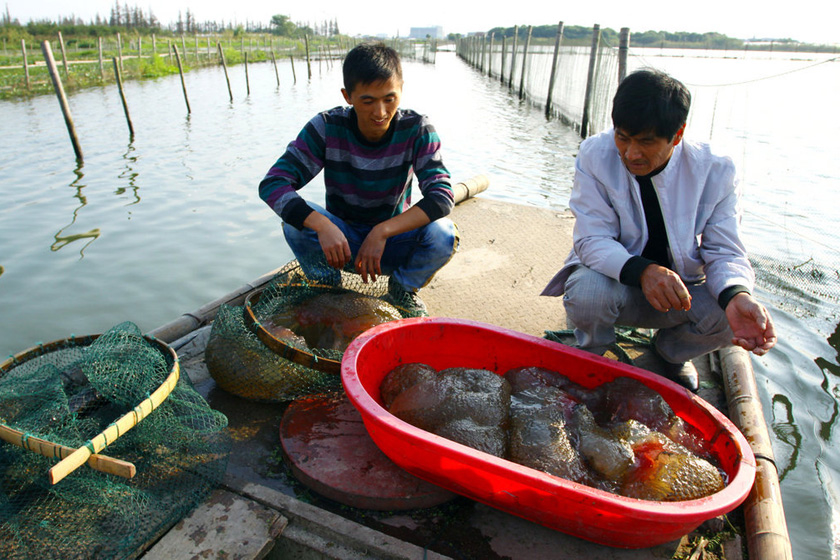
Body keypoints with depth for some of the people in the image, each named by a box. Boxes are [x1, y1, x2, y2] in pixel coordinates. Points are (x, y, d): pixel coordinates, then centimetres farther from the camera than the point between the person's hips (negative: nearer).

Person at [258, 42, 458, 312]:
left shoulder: (416, 130, -16)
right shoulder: (327, 127, -16)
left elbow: (442, 196, -26)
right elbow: (271, 184, -23)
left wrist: (382, 231, -37)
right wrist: (323, 226, -41)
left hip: (394, 242, 0)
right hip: (341, 241, 1)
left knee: (443, 233, -30)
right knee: (296, 221, -29)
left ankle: (402, 289, 1)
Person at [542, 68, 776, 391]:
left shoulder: (715, 172, -12)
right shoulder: (595, 156, -16)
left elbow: (724, 251, -11)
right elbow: (592, 240, -20)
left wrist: (737, 295, -35)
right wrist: (642, 271, -40)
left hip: (681, 289, 2)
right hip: (615, 277, -2)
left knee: (731, 317, -25)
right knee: (587, 292, -35)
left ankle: (671, 351, 12)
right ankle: (591, 354, 3)